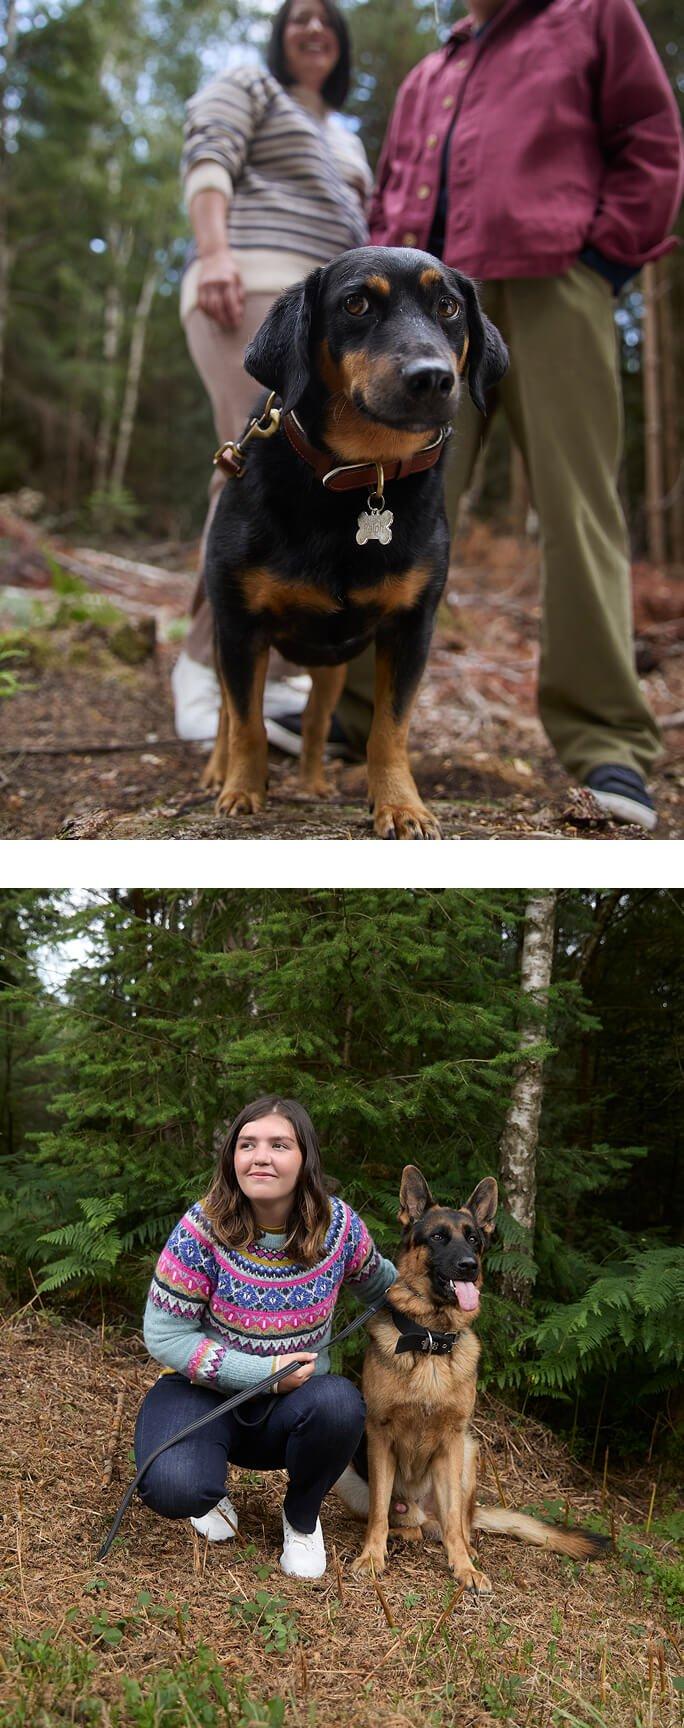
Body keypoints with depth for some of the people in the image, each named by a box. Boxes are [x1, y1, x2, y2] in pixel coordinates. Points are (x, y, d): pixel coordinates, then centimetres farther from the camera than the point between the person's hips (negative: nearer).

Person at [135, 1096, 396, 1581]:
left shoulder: (338, 1225, -11)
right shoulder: (204, 1228, -19)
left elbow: (377, 1282, 13)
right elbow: (165, 1336, -16)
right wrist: (264, 1372, -22)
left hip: (292, 1402, 2)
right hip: (203, 1393, -2)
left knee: (340, 1403, -33)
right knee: (172, 1488, -33)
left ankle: (302, 1517, 0)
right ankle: (211, 1494, 9)